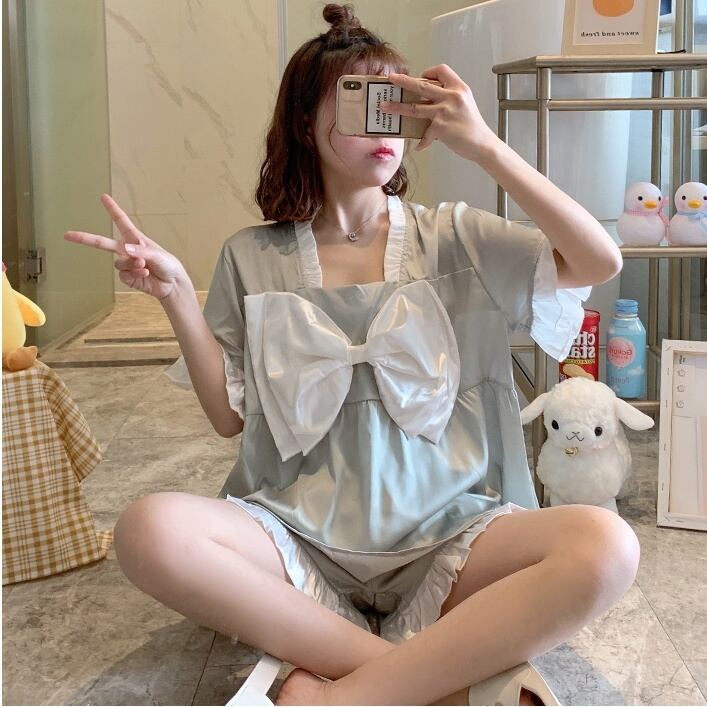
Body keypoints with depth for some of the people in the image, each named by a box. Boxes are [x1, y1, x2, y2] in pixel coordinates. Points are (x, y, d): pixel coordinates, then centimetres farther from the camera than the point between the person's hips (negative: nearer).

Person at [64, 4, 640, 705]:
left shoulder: (451, 235, 6)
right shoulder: (253, 258, 7)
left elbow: (601, 262, -6)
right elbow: (231, 416, 8)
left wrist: (484, 145, -13)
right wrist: (175, 295, -4)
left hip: (443, 532, 0)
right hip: (300, 534, 1)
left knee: (605, 547, -28)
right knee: (148, 530, -30)